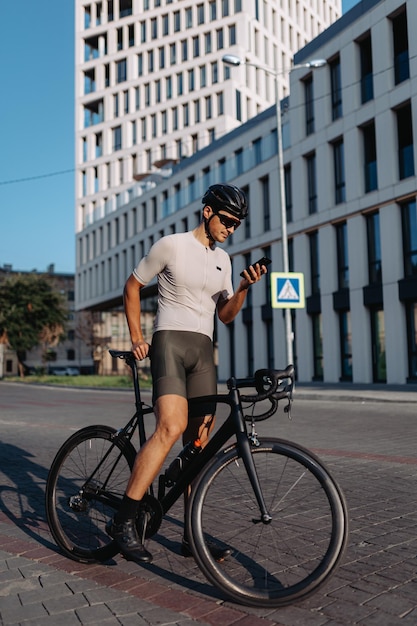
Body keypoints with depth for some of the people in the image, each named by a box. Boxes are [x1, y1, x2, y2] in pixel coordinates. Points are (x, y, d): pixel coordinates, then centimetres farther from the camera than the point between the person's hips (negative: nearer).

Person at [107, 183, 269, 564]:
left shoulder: (222, 259, 17)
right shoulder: (171, 245, -1)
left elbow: (226, 315, 17)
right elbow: (132, 286, 6)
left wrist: (244, 288, -2)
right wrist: (137, 338, 1)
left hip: (204, 350, 6)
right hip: (170, 342, -6)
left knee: (200, 442, 3)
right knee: (172, 427, -26)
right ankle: (124, 520, -18)